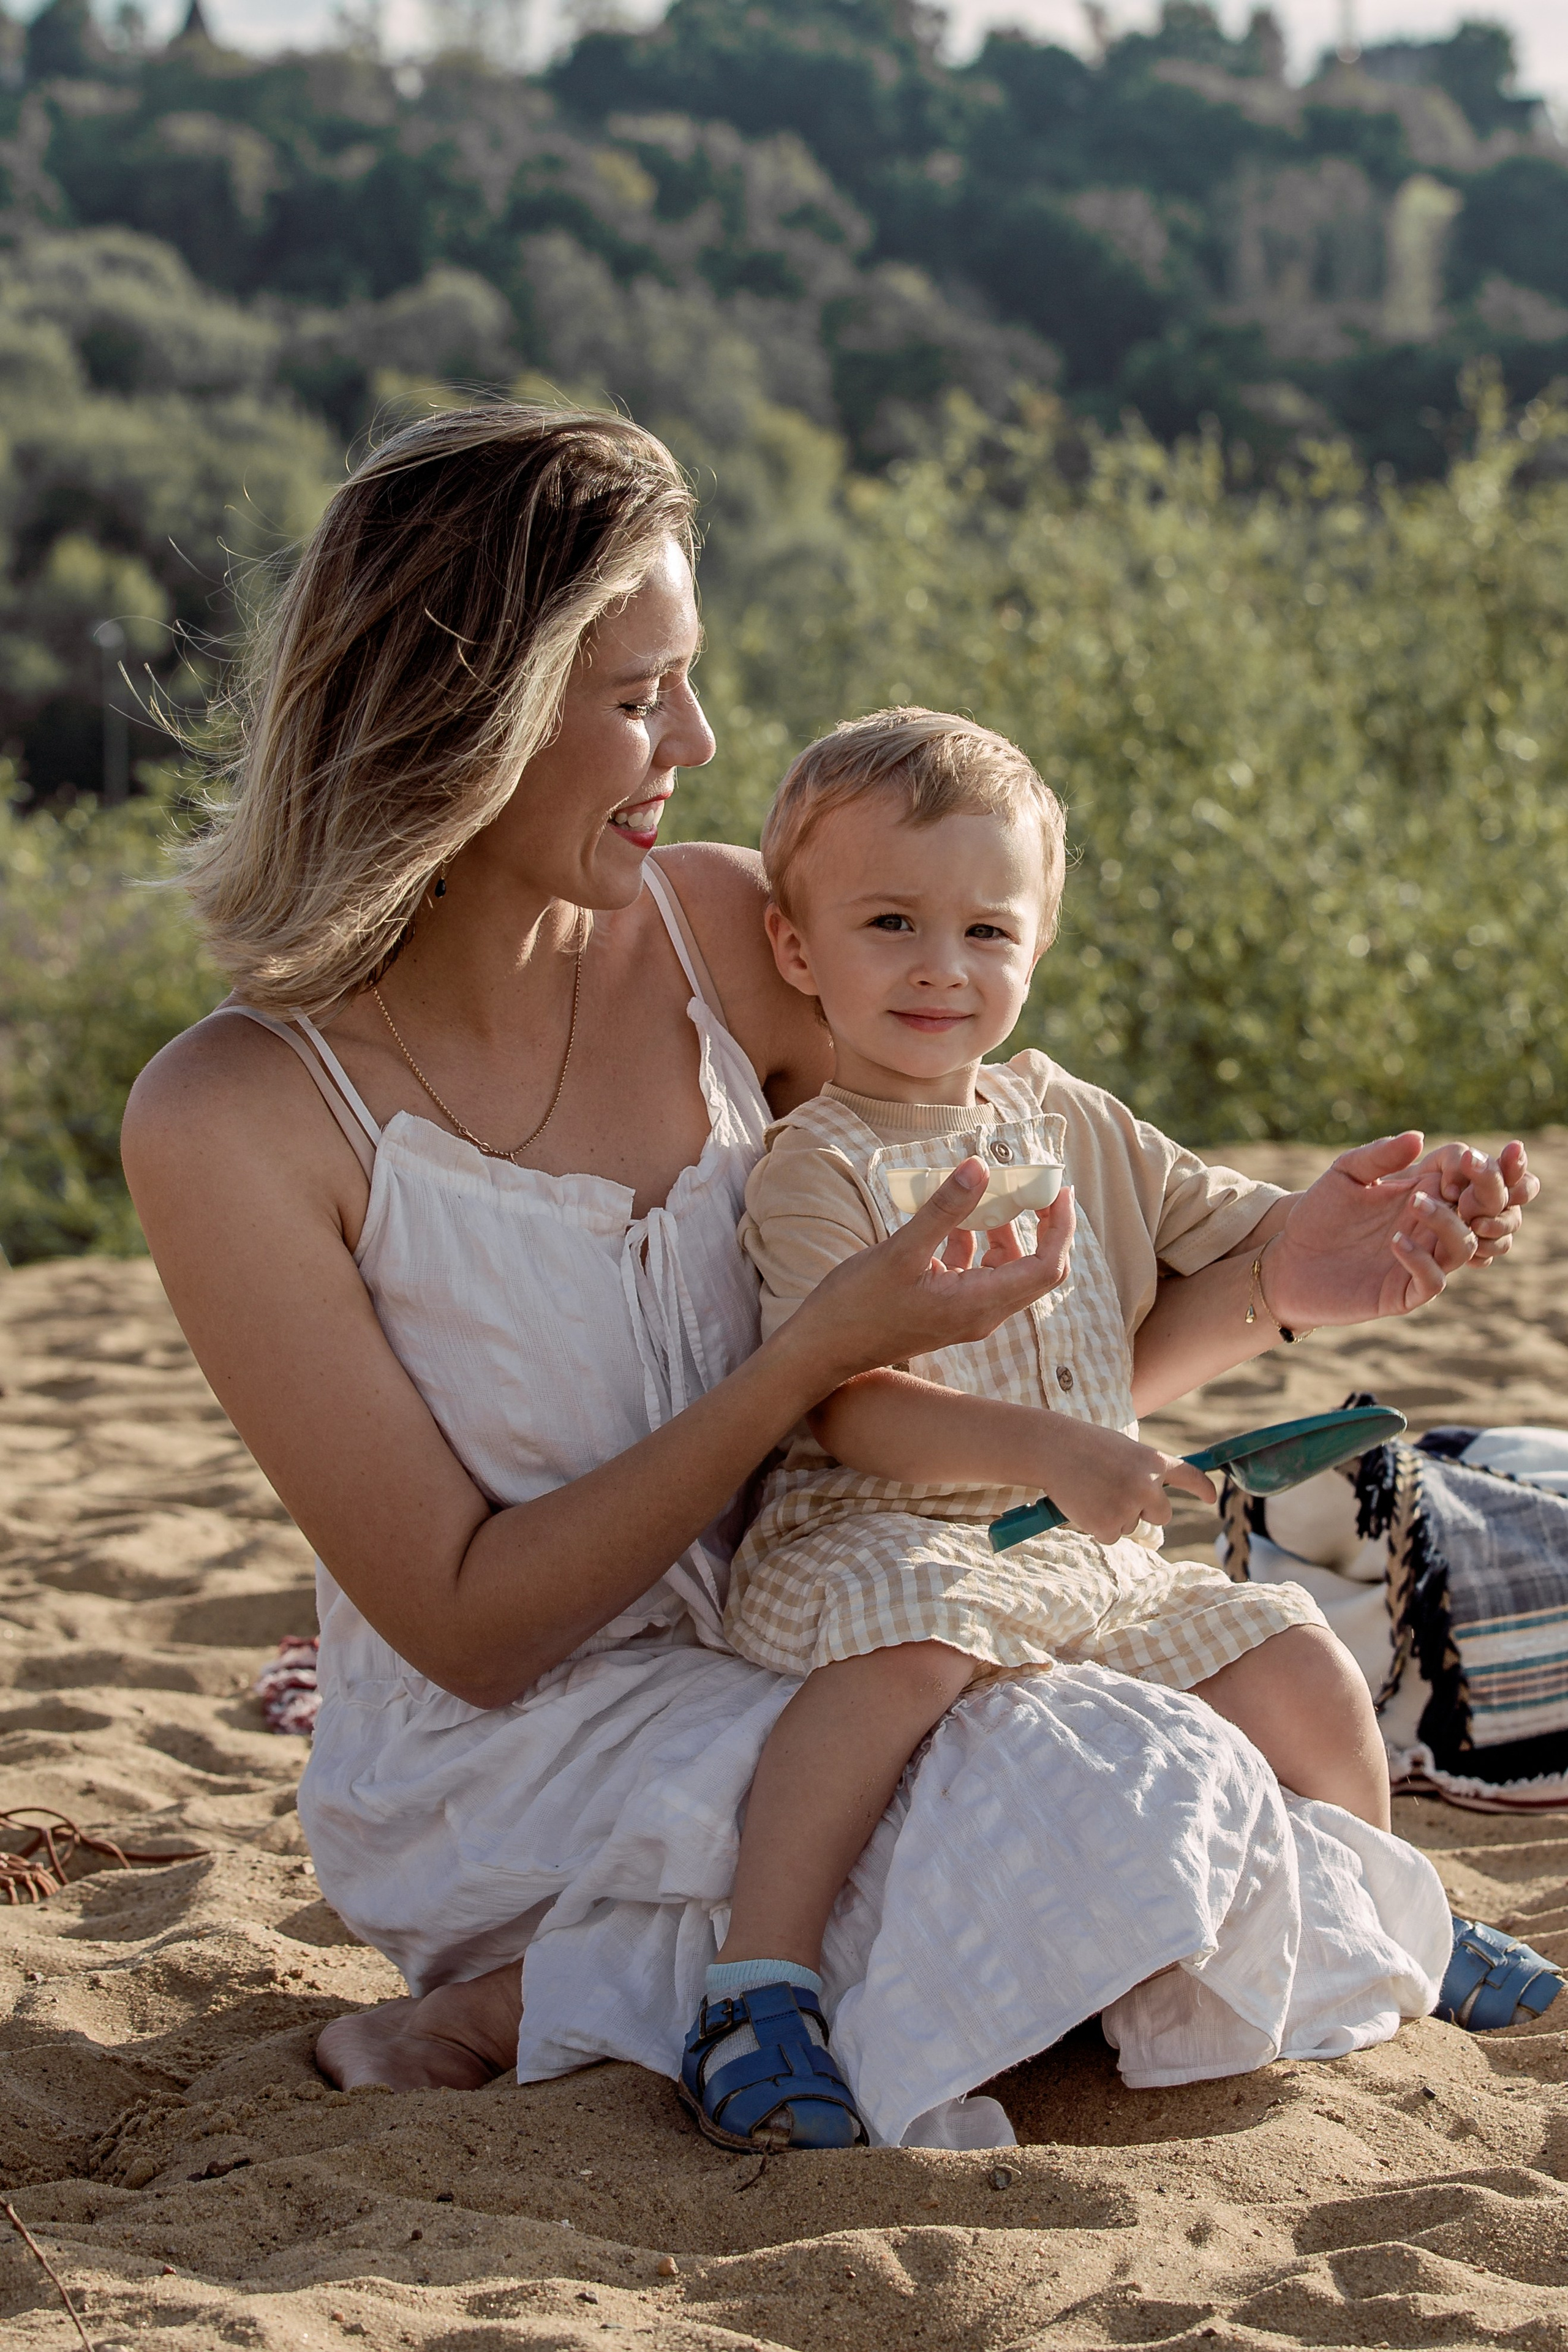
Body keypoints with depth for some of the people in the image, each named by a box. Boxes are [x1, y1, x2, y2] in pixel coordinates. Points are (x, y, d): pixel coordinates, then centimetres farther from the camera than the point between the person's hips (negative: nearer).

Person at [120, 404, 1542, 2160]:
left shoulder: (719, 933, -2)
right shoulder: (233, 1122, -17)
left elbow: (1004, 1350, 8)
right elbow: (468, 1629, -15)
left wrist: (1275, 1277, -10)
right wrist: (821, 1355, -23)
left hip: (791, 1683, 6)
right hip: (502, 1766, -6)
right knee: (1135, 1803, -27)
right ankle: (508, 2014, -10)